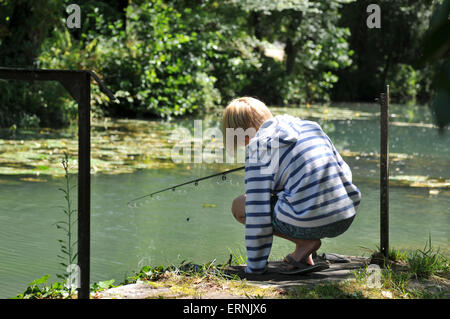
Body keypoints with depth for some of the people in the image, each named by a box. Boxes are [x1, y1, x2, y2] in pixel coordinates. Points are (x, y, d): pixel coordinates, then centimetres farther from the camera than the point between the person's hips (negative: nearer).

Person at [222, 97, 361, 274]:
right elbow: (345, 171, 20)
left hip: (309, 223, -7)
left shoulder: (258, 146, -3)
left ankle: (305, 243, 0)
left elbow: (257, 210, -6)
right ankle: (306, 256, 15)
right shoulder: (310, 126, 16)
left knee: (239, 206, 11)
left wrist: (254, 268, 1)